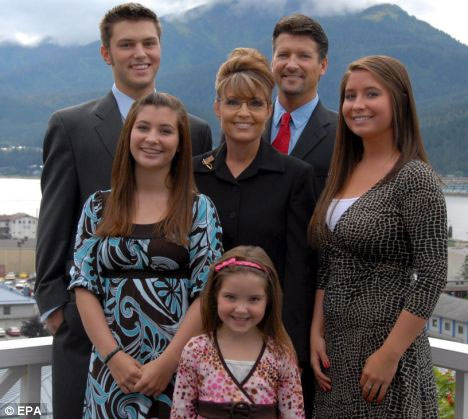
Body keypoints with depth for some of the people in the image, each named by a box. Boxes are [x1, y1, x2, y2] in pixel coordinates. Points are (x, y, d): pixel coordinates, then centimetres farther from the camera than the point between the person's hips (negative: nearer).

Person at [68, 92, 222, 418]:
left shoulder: (199, 209, 0)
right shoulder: (98, 207, 5)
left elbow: (207, 292, -4)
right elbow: (84, 285, 2)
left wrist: (168, 361, -12)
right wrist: (113, 355, -9)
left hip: (179, 365, -1)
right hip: (110, 366, 2)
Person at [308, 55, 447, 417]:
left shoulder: (415, 179, -13)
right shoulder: (343, 174, 7)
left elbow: (432, 276, -16)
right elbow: (327, 267, 10)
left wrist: (390, 354, -18)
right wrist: (316, 333, 3)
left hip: (386, 346, -6)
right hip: (333, 347, 6)